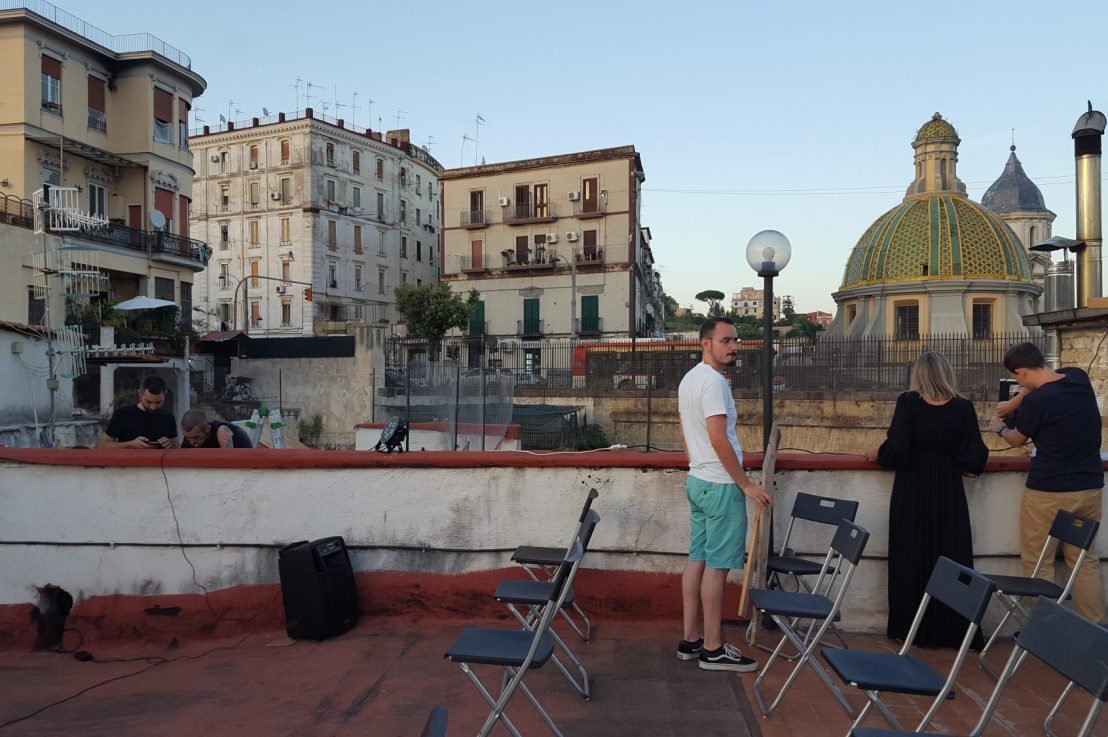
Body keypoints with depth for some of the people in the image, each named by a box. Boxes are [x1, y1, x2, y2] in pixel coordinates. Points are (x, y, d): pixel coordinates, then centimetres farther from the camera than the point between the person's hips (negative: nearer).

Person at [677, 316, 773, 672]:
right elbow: (719, 440, -22)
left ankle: (690, 640, 19)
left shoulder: (689, 379, 13)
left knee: (697, 559, 12)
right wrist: (747, 485, -17)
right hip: (720, 485, -10)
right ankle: (713, 649, 5)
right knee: (717, 566, -3)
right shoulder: (713, 380, -18)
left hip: (697, 481, 10)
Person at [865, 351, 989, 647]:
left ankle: (912, 629, 18)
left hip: (911, 493, -1)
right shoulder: (963, 407, -5)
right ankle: (952, 630, 16)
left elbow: (896, 449, -16)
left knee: (912, 560, 10)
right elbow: (976, 458, -4)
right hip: (948, 494, 1)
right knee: (950, 559, 10)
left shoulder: (908, 402, -11)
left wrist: (877, 453, 3)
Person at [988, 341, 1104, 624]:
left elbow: (1017, 440, 2)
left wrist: (999, 428, 21)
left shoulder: (1036, 402, -19)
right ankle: (1094, 625, 20)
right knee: (1085, 559, 16)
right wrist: (1011, 405, 27)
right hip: (1091, 486, 7)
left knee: (1038, 563, 6)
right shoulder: (1078, 377, -1)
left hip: (1049, 491, -7)